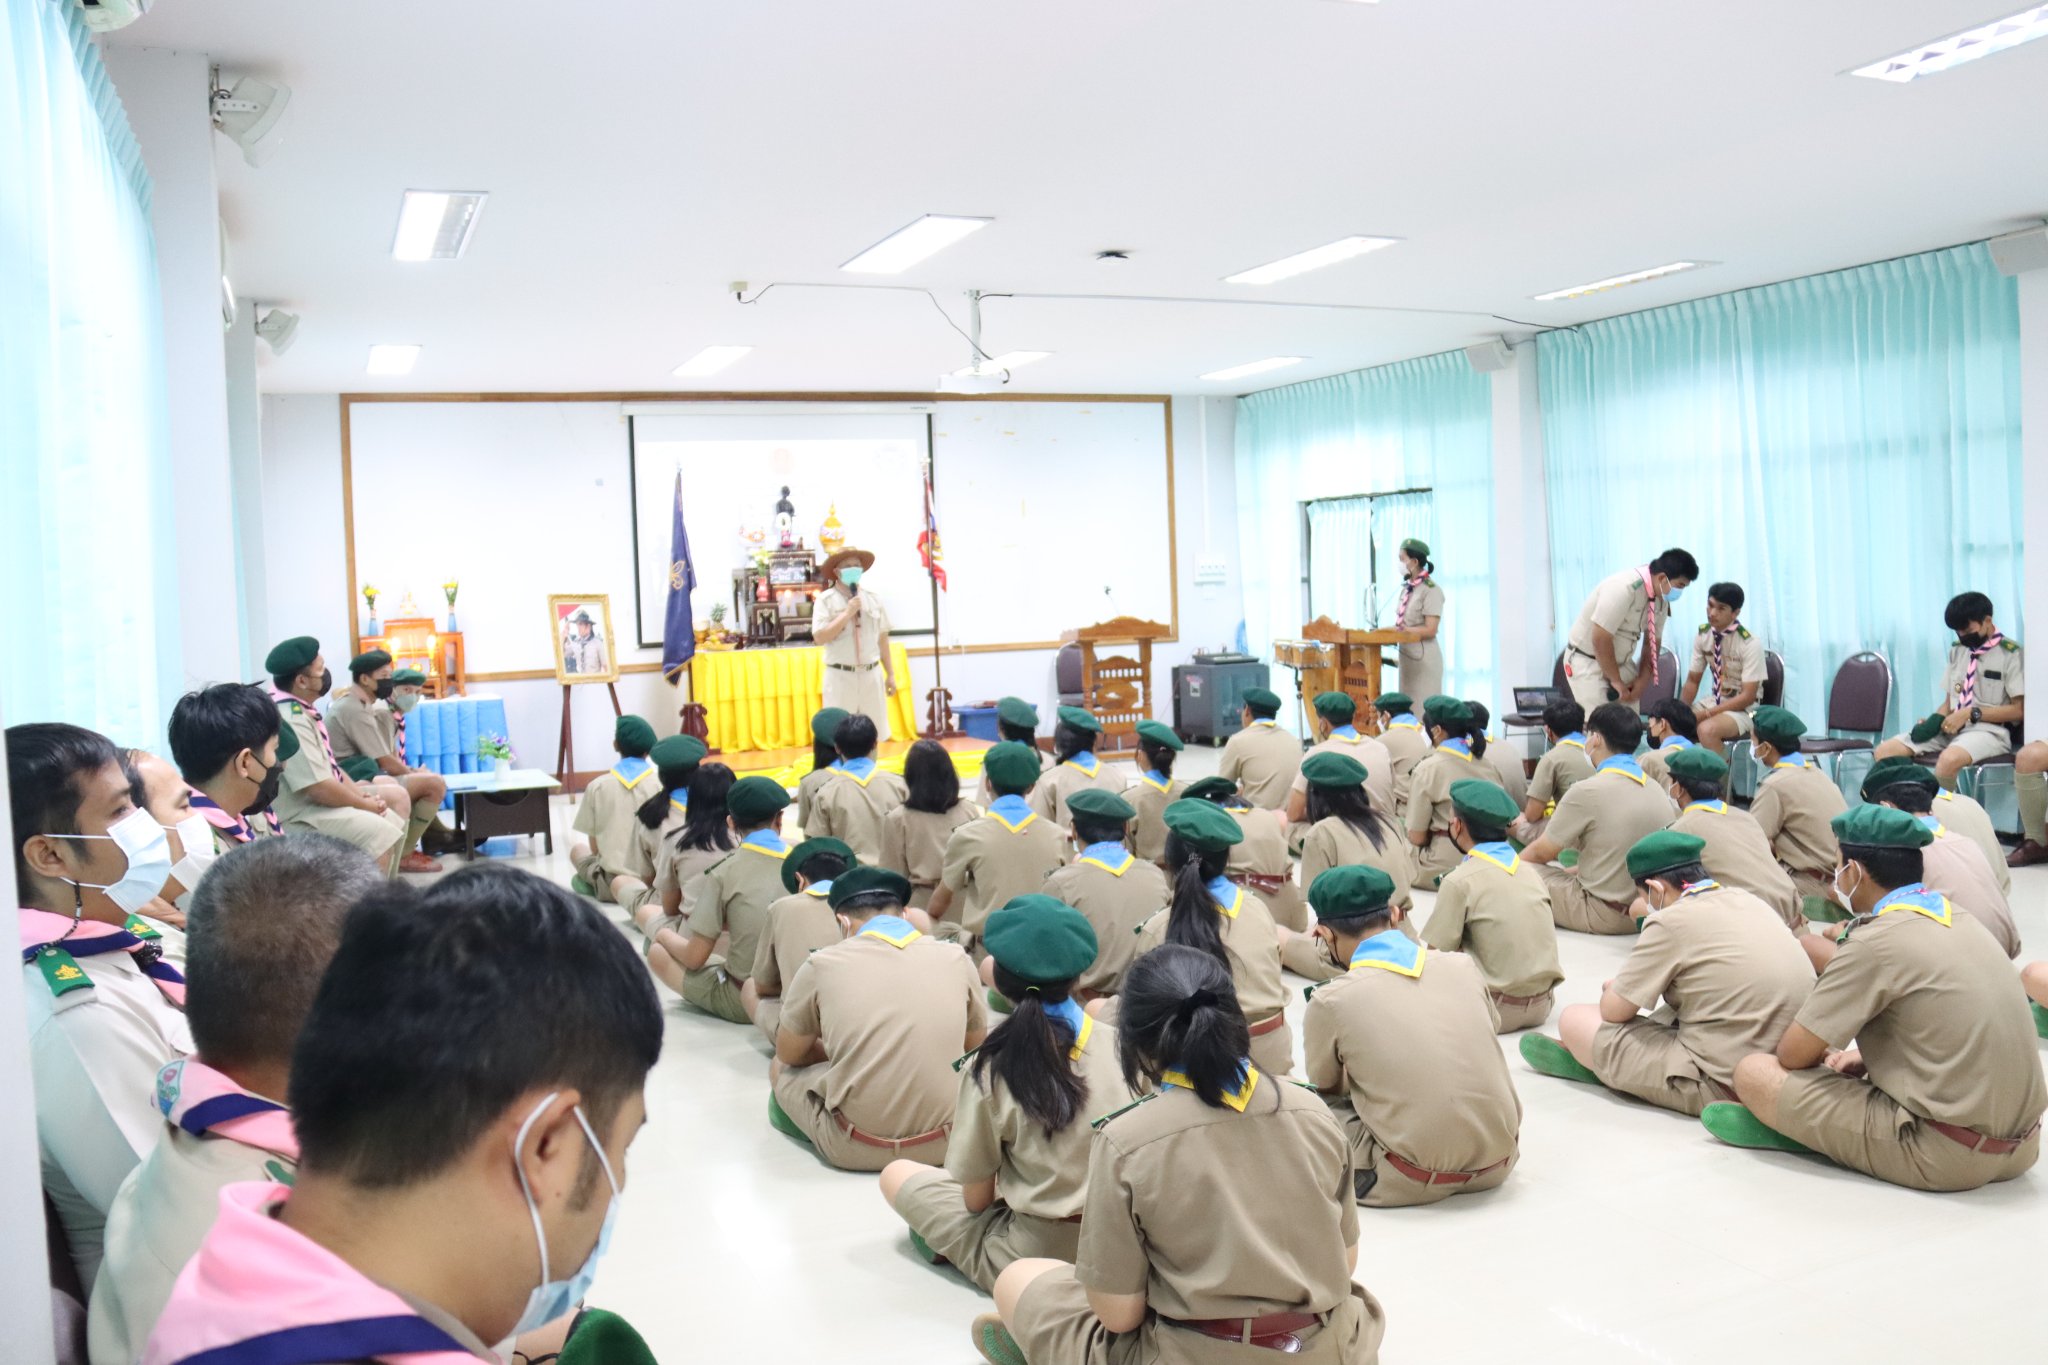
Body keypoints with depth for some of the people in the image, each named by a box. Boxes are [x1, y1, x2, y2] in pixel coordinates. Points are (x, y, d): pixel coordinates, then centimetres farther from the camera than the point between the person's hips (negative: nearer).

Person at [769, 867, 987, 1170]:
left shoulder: (823, 965, -6)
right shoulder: (956, 958, 0)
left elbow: (789, 1054, 11)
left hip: (854, 1149, -3)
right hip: (946, 1141, 4)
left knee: (780, 1068, 24)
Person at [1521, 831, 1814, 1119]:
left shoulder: (1672, 921, -15)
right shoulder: (1747, 900, 6)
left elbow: (1612, 1011, -7)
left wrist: (1617, 990, 17)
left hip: (1722, 1084, -8)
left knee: (1574, 1019, 2)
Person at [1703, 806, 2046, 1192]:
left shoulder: (1876, 942, -15)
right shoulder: (1959, 920, 9)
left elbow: (1793, 1055, -8)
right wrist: (1864, 1057, 19)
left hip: (1946, 1155, -8)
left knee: (1754, 1072, -6)